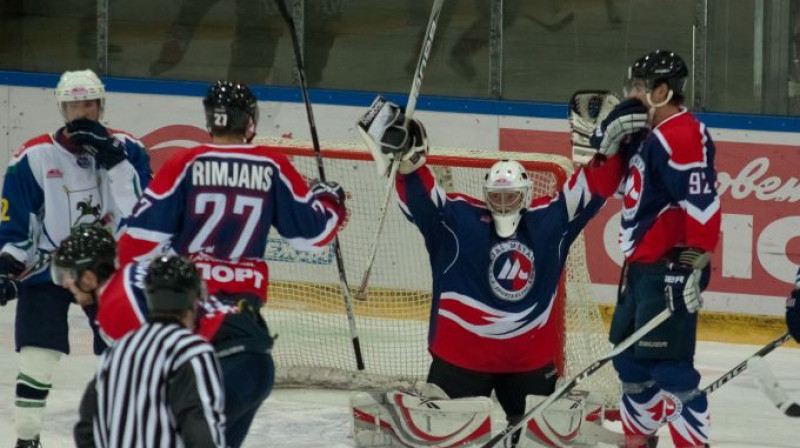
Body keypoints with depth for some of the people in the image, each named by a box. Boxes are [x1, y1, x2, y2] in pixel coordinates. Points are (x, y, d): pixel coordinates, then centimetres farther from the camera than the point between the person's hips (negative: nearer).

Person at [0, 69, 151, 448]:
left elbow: (141, 206, -18)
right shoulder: (34, 157, -9)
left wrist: (113, 158, -26)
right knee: (37, 357, -10)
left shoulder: (127, 149, -5)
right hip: (45, 268, -2)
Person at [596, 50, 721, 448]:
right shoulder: (649, 135, 16)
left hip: (669, 269, -11)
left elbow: (702, 204, -22)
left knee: (667, 363, -14)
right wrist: (610, 133, 3)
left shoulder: (683, 135, -16)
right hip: (642, 265, 11)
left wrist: (695, 265, -26)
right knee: (629, 357, 17)